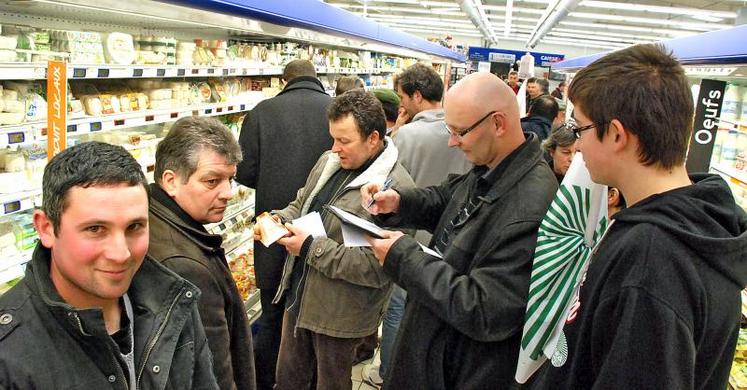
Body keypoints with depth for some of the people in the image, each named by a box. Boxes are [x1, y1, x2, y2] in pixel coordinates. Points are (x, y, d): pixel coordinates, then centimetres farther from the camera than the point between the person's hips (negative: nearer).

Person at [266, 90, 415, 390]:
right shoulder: (328, 162, 1)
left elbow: (377, 268, -27)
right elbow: (301, 204, 17)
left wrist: (311, 248, -25)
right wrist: (278, 219, -5)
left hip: (339, 313, -7)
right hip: (299, 297, 7)